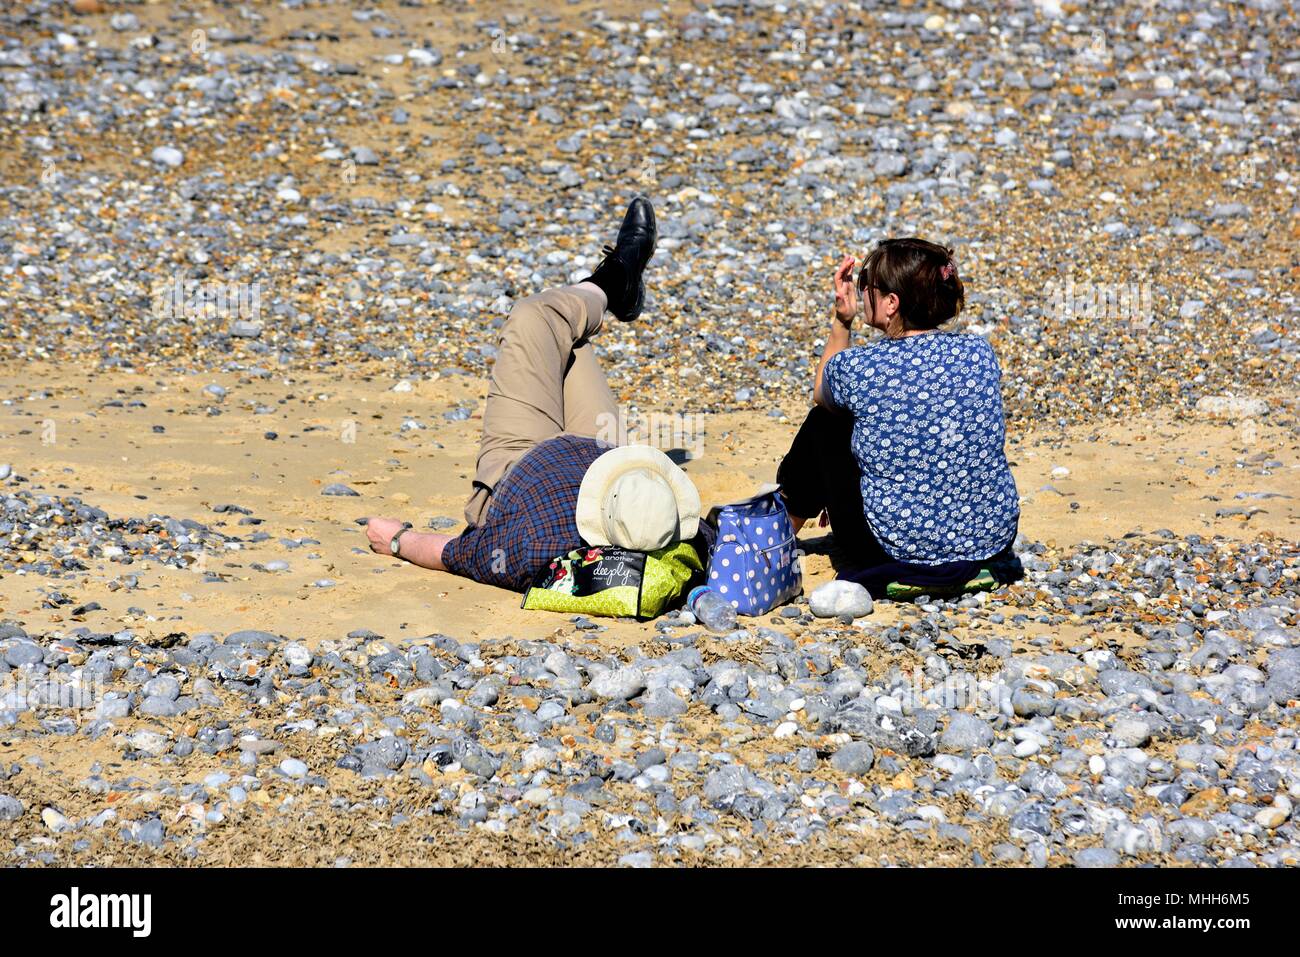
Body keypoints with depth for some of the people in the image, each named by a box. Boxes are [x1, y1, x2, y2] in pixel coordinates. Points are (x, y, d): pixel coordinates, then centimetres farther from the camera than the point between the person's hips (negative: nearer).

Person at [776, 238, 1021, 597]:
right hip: (993, 539, 4)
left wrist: (841, 322, 7)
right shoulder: (979, 351, -4)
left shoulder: (858, 368, -16)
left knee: (824, 422, 19)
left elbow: (822, 394, 12)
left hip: (901, 552, -4)